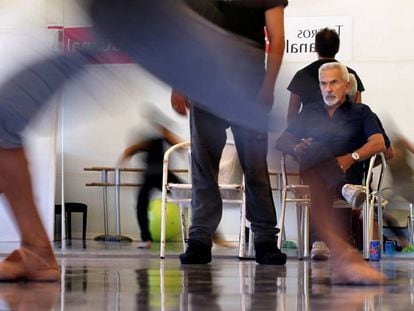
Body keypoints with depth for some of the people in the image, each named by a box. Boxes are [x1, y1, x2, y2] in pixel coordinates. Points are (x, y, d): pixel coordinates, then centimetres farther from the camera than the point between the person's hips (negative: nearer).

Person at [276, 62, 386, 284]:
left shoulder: (360, 112, 24)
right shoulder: (310, 112, 33)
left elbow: (378, 143, 5)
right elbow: (282, 141, 22)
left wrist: (351, 158, -14)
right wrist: (297, 148, -4)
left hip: (347, 172, -1)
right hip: (313, 169, 1)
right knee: (316, 150, -39)